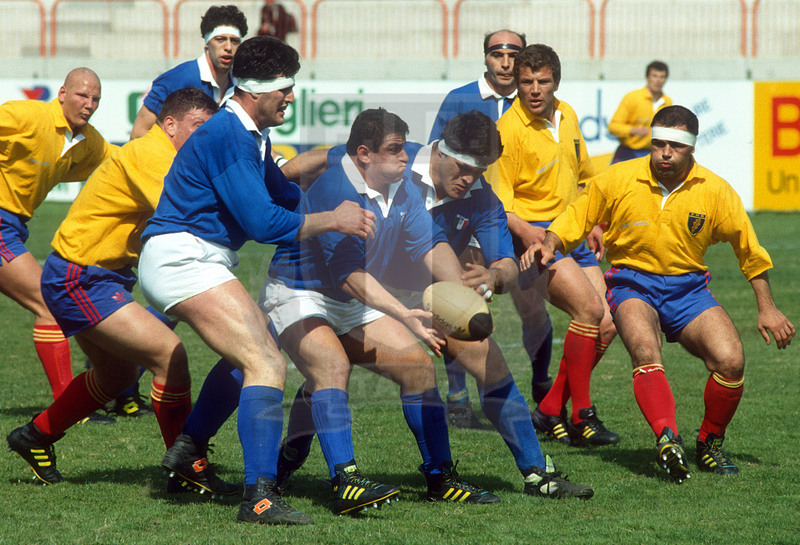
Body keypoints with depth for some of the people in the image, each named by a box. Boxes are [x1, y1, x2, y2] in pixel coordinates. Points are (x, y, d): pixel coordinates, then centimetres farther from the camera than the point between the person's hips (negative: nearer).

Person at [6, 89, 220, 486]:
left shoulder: (164, 156, 10)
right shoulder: (148, 155, -21)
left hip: (104, 275, 11)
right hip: (79, 281, -11)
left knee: (118, 373, 27)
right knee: (169, 354, -17)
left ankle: (34, 438, 43)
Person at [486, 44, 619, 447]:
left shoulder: (567, 116, 9)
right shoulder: (508, 129, -14)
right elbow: (496, 200, -14)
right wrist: (524, 230, -30)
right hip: (535, 235, -8)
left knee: (605, 326, -2)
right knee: (589, 308, -23)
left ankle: (550, 411, 8)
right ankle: (581, 417, -17)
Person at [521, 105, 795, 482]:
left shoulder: (714, 191, -4)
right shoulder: (619, 180, -7)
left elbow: (749, 249, 7)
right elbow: (576, 219, 6)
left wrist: (766, 308, 7)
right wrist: (550, 244, -14)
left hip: (687, 287, 2)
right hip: (632, 284, -2)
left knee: (730, 360, -20)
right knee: (645, 349, -34)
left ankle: (710, 445, 5)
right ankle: (667, 438, -51)